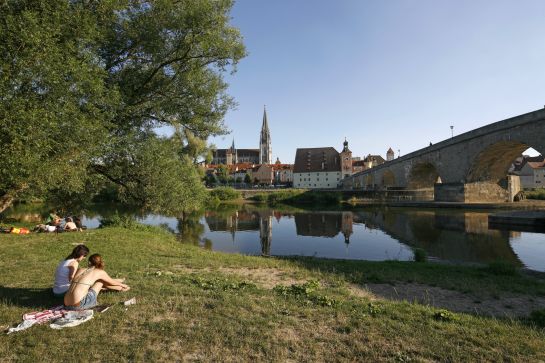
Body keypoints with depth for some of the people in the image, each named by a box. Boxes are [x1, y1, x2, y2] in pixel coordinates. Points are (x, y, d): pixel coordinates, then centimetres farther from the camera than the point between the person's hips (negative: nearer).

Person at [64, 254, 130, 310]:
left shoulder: (80, 270, 15)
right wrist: (122, 285, 41)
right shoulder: (100, 272, 0)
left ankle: (120, 288, 43)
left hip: (67, 305, 7)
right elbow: (112, 282, 18)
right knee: (101, 281, 11)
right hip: (79, 306, -6)